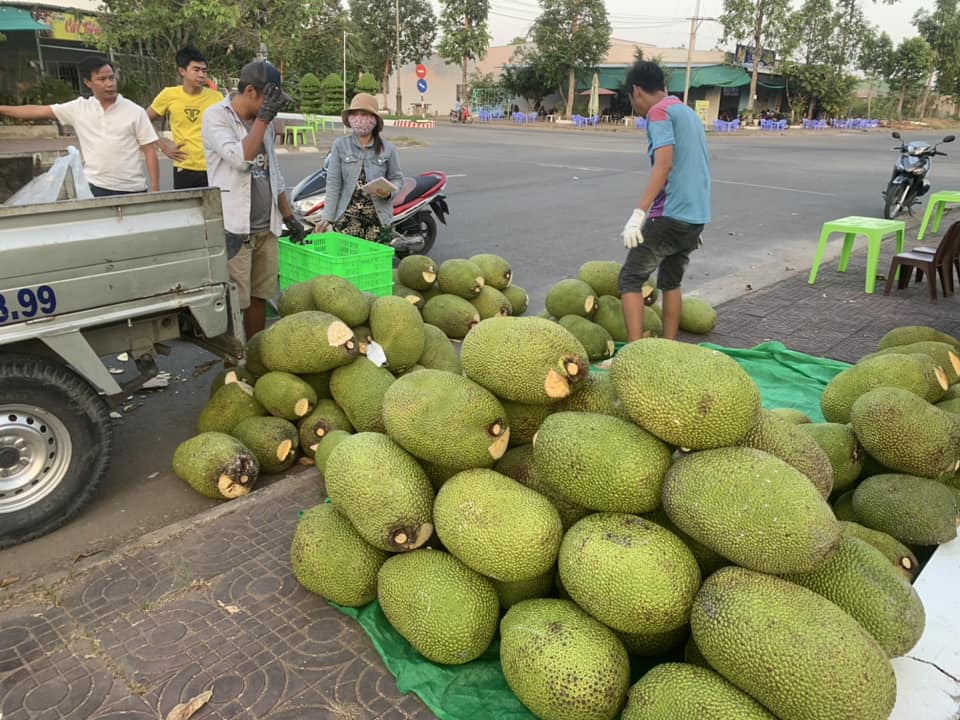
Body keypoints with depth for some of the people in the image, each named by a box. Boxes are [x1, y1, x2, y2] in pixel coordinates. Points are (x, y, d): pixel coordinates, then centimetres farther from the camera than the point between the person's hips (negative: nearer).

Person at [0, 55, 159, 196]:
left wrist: (155, 189, -9)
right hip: (95, 188, 2)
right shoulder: (78, 108, 5)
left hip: (131, 190, -2)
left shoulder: (135, 111, -2)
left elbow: (150, 150, -3)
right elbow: (38, 111, 9)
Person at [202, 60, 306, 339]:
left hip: (266, 227, 7)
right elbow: (240, 158, -23)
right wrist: (263, 118, -19)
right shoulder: (216, 117, -7)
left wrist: (289, 215, 21)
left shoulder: (262, 120, 15)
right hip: (234, 229, -7)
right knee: (234, 303, -3)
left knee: (258, 297, 13)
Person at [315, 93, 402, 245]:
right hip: (347, 216, 0)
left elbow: (397, 178, 11)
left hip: (379, 217, 0)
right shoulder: (340, 145, 3)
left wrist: (389, 192, -13)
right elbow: (333, 183, 0)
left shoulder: (388, 148, 4)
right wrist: (327, 217, -6)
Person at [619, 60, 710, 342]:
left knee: (630, 279, -3)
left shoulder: (659, 112, -7)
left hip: (670, 215, -9)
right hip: (697, 216, 9)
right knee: (671, 281, 18)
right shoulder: (689, 113, 20)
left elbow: (664, 164, -22)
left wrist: (638, 213, -27)